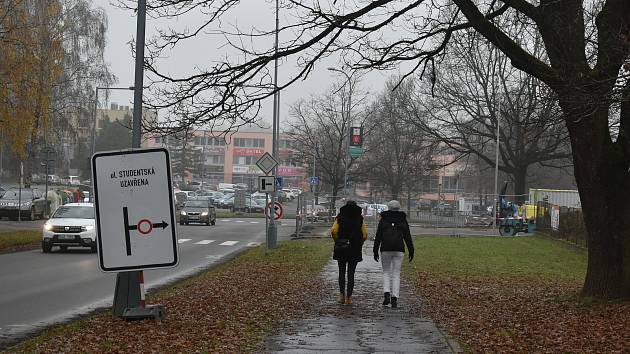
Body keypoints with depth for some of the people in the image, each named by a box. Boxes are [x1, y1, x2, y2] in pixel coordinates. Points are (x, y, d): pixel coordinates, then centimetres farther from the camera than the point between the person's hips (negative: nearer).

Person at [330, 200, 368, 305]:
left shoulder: (340, 218, 2)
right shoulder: (360, 219, 3)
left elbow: (333, 231, -11)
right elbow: (365, 234, -4)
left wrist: (337, 242, 2)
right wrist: (359, 245, 9)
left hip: (341, 249, 0)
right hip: (355, 250, 0)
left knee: (342, 272, 13)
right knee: (351, 274, 4)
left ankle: (342, 295, 5)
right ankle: (348, 297, 1)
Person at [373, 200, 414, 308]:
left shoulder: (383, 220, 4)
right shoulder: (403, 221, 6)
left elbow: (378, 237, 1)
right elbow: (407, 237, 3)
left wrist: (375, 251, 5)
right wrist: (411, 251, 7)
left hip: (385, 250, 0)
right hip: (399, 250, 0)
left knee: (386, 272, 12)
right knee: (396, 274, 5)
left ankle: (387, 294, -9)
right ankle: (394, 299, -2)